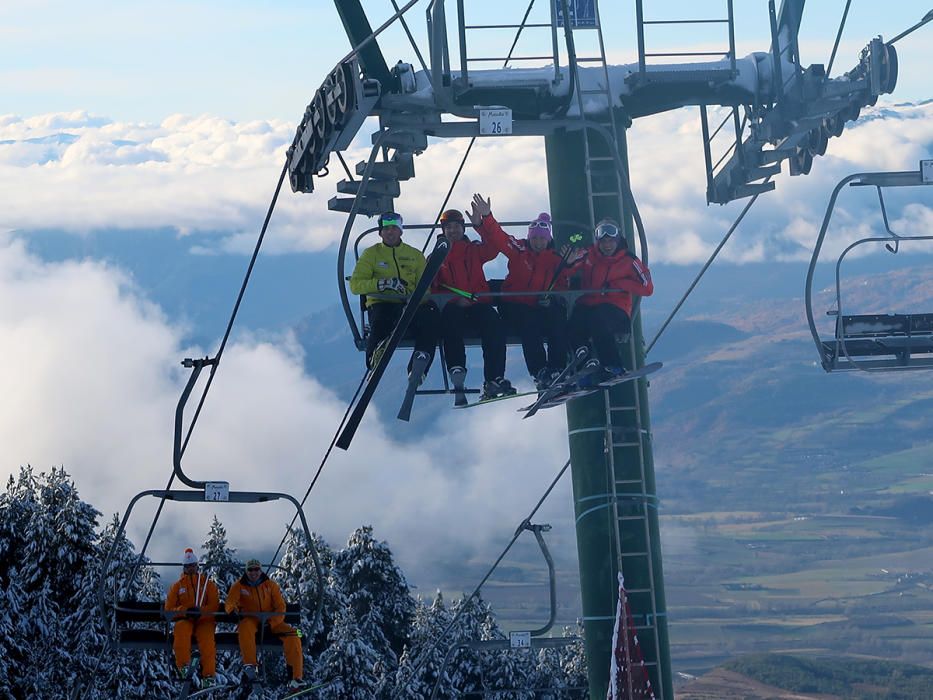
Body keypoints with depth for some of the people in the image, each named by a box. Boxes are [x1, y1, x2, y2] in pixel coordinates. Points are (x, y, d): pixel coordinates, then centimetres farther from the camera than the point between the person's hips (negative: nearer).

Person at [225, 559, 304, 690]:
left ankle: (296, 676, -25)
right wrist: (233, 609, -35)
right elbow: (230, 603, -8)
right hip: (250, 620, -2)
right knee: (246, 627, -39)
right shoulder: (239, 586, 4)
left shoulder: (271, 585, 7)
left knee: (292, 633, -22)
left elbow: (280, 607, 1)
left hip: (271, 622, 2)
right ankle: (249, 664, -46)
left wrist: (270, 623, -16)